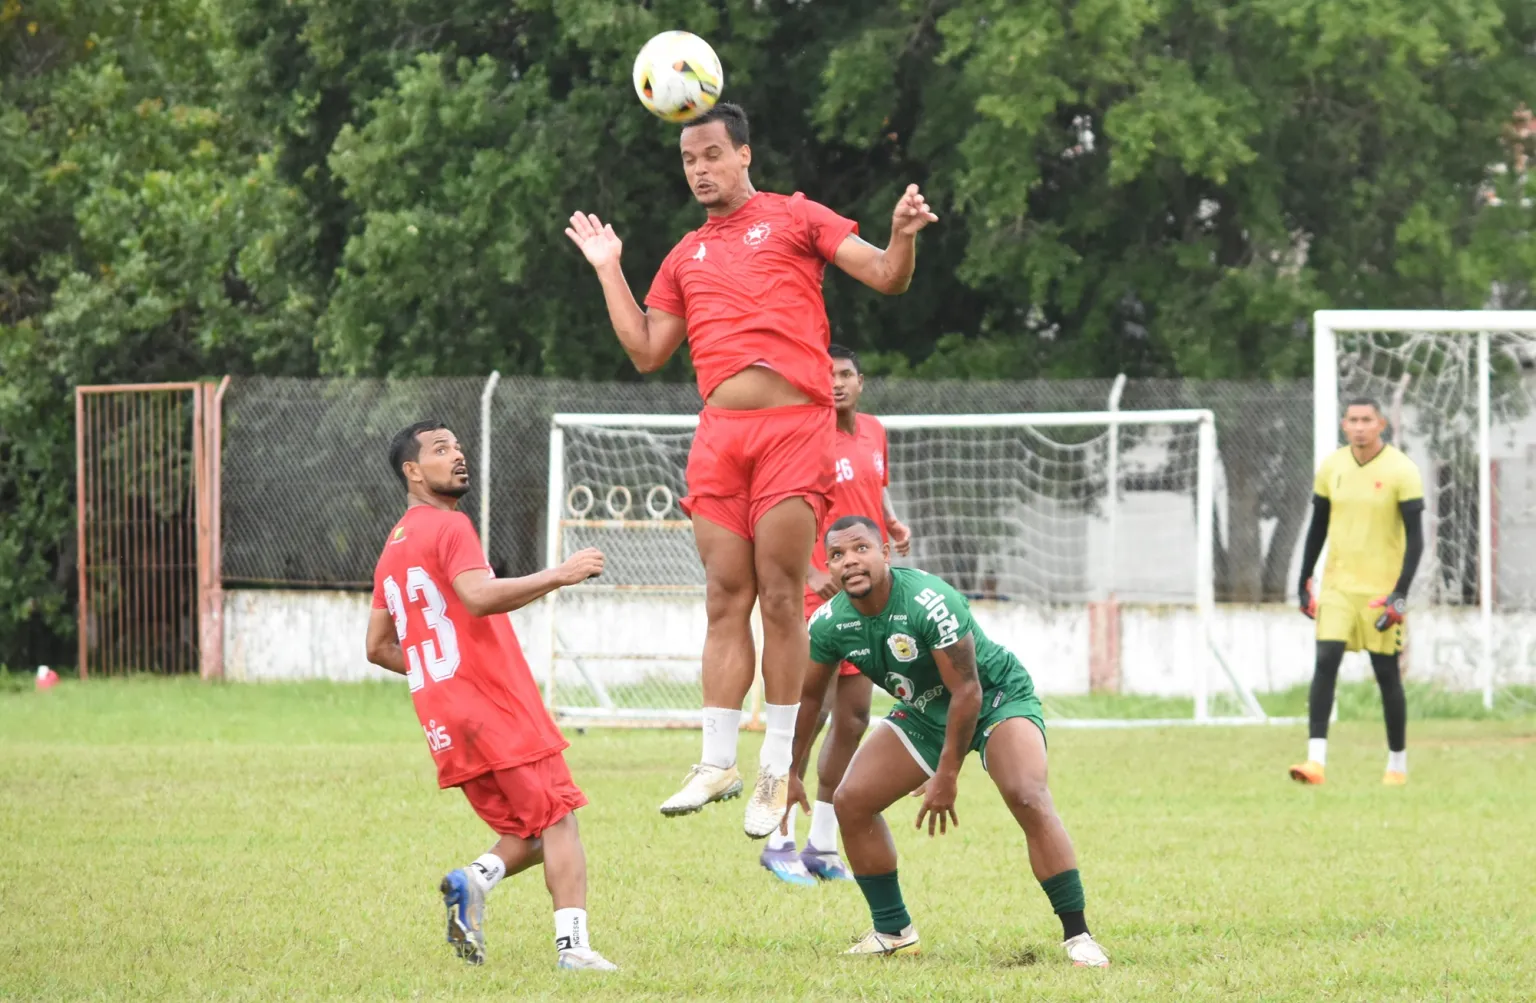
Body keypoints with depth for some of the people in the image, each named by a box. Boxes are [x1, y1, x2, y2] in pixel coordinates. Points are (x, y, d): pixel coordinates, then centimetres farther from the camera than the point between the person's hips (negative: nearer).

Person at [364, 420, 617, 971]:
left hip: (441, 719, 8)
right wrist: (558, 575, -22)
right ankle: (572, 943, -21)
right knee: (559, 824, -8)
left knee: (525, 833, 14)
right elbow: (479, 596, -24)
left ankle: (473, 880, -15)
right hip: (498, 708, -8)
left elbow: (379, 647, 24)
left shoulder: (392, 549, 20)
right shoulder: (448, 526, -6)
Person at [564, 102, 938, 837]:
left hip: (794, 425, -4)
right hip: (719, 432, 4)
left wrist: (902, 236, -18)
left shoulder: (794, 218, 8)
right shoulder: (685, 258, 21)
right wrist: (609, 270, 19)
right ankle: (717, 762, 3)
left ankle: (777, 769, -2)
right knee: (725, 599, 1)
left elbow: (886, 278, 3)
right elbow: (647, 352, 20)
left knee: (779, 597, -7)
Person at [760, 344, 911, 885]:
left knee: (853, 719, 9)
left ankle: (821, 848, 17)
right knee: (809, 714, -10)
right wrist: (810, 573, -25)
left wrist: (893, 522, 5)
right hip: (820, 597, -8)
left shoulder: (874, 432, 10)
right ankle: (779, 842, -3)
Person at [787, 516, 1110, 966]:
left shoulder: (930, 602, -33)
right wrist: (790, 774, 5)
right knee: (851, 801, -6)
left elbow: (966, 692, -29)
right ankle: (894, 931, 9)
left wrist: (946, 777, -26)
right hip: (924, 712, 6)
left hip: (996, 697, -6)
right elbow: (807, 695, 3)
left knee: (1028, 799, -28)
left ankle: (1077, 936, -23)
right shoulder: (829, 623, -14)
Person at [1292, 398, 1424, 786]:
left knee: (1387, 674, 4)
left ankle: (1397, 764, 19)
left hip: (1382, 590, -3)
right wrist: (1304, 582, 10)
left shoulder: (1401, 471, -9)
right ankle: (1316, 760, -17)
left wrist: (1400, 595, -17)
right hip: (1337, 586, 3)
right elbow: (1317, 527, 14)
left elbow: (1415, 539, -10)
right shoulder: (1331, 468, 4)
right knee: (1325, 661, -13)